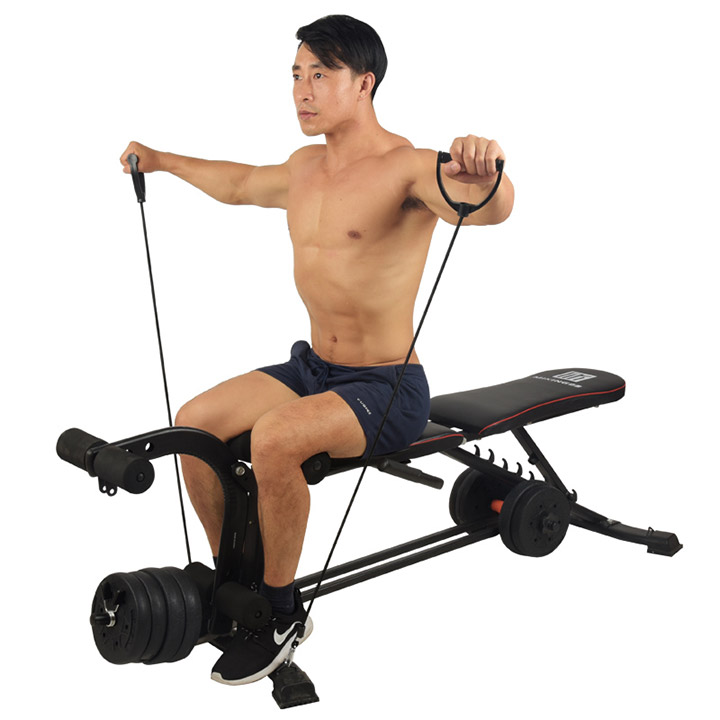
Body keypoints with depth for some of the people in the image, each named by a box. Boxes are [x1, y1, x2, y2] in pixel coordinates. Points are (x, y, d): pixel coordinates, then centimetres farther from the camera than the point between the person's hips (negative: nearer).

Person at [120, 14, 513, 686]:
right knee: (195, 422, -6)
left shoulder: (406, 168, -16)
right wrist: (162, 161, 41)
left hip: (388, 387, -8)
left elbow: (491, 207, -35)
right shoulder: (304, 168, 9)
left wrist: (484, 173, -58)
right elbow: (241, 184, 30)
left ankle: (281, 611, -8)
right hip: (312, 367, 8)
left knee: (274, 436, -31)